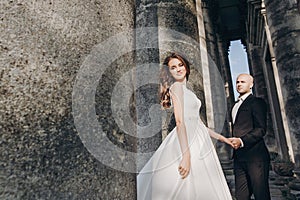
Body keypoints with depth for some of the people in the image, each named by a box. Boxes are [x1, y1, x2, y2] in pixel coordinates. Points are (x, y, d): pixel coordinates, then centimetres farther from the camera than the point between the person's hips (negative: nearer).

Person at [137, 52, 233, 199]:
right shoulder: (177, 86, -6)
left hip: (196, 142, 9)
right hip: (187, 143, -9)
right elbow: (180, 122, -18)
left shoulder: (185, 90, 21)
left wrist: (219, 137, 21)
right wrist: (186, 155, -23)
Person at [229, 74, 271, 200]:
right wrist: (234, 142, 14)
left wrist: (241, 141, -23)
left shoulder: (257, 102, -3)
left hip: (255, 156, -7)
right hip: (239, 157, 7)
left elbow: (261, 129, -13)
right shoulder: (236, 105, 21)